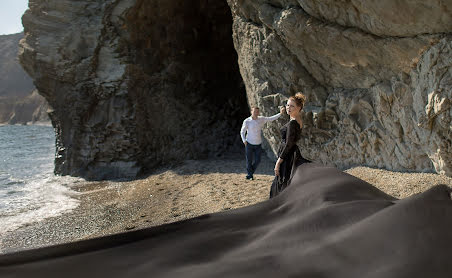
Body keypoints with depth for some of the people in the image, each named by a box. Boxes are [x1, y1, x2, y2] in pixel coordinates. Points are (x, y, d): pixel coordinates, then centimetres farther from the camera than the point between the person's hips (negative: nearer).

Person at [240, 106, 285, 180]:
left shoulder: (261, 119, -1)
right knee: (249, 160, 2)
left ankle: (250, 172, 27)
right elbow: (242, 132, -1)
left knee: (257, 160, 4)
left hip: (258, 144, 3)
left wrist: (280, 113, -9)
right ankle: (250, 175, 19)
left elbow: (271, 118, 0)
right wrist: (244, 141, -14)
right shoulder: (247, 121, -9)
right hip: (249, 144, -3)